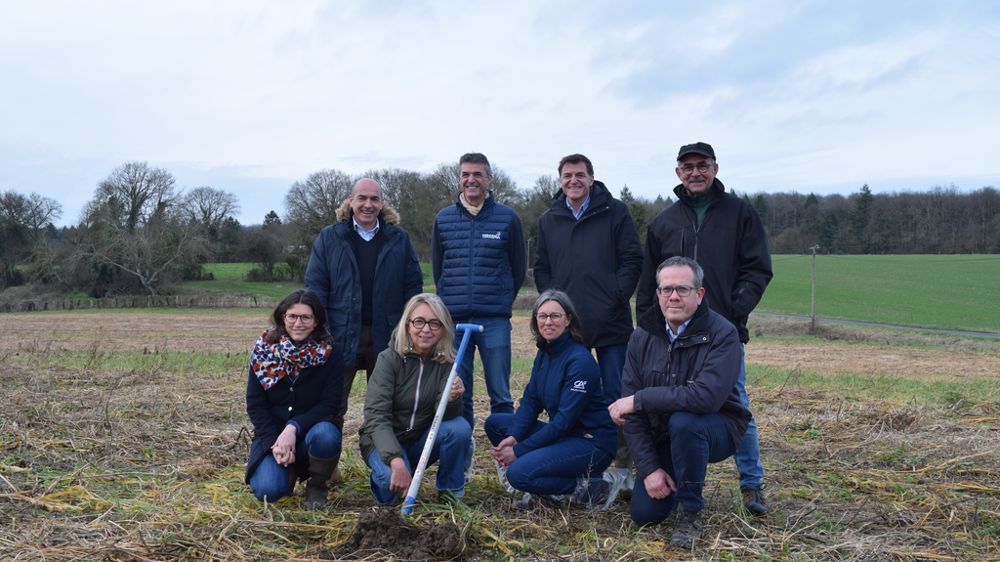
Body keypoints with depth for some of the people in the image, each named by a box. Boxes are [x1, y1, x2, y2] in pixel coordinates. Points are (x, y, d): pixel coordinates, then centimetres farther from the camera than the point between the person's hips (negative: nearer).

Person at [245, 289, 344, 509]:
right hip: (272, 434, 1)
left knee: (326, 435, -35)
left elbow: (330, 404, -12)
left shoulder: (328, 354, -10)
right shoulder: (264, 350, -6)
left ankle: (317, 485, -3)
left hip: (311, 431, -1)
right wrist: (274, 442, -17)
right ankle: (289, 470, 15)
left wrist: (294, 428, -26)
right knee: (267, 489, -24)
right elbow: (254, 404, -4)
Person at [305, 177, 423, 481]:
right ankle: (328, 466, 18)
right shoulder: (329, 239, 4)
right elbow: (315, 287, 2)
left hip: (386, 337, 1)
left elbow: (413, 286, 6)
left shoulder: (399, 239, 7)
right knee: (332, 406, 5)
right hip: (342, 336, -1)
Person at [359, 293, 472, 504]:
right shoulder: (389, 359, -18)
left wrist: (451, 399, -42)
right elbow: (376, 417, -25)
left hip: (422, 440, 3)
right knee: (393, 478, -33)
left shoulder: (447, 361, -8)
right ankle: (382, 479, 3)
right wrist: (396, 461, -40)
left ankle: (451, 493, -4)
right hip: (384, 441, -3)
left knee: (460, 428, -26)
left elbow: (444, 414, -18)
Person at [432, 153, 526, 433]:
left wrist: (501, 301, 9)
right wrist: (451, 300, 13)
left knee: (500, 394, 2)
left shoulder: (507, 217, 3)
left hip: (494, 320, -2)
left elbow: (519, 267, 10)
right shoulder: (443, 218, 10)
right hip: (454, 319, 2)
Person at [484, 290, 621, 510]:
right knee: (495, 423, 1)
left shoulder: (580, 360, -20)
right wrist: (513, 437, -14)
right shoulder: (544, 354, 7)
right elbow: (530, 401, 5)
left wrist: (519, 450, -18)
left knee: (518, 474, -25)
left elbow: (564, 420, -22)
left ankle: (592, 489, -7)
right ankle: (544, 490, 3)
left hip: (593, 442, -9)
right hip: (561, 434, 9)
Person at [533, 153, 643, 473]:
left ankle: (623, 462, 12)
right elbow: (541, 268, 16)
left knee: (616, 395, 2)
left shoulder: (614, 212, 2)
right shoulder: (548, 220, 12)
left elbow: (632, 260, -1)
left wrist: (616, 297, -10)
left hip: (611, 323, -3)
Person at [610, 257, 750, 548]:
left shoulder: (722, 333, -21)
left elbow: (707, 396, -36)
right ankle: (680, 481, 30)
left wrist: (641, 399, -30)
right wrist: (648, 468, -13)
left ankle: (690, 512, -14)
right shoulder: (642, 337, -6)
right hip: (662, 436, 5)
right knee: (644, 513, -5)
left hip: (717, 429, -4)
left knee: (683, 421, -37)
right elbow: (631, 411, -6)